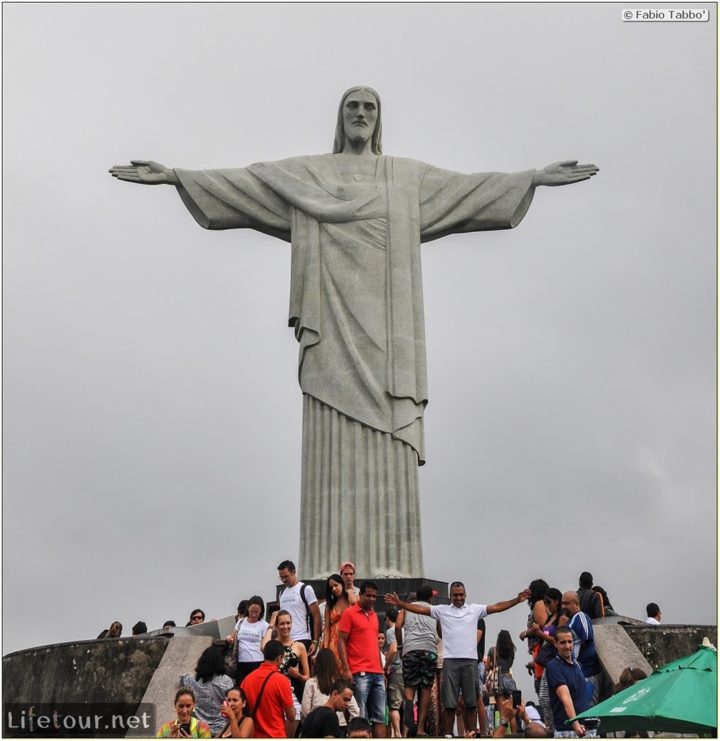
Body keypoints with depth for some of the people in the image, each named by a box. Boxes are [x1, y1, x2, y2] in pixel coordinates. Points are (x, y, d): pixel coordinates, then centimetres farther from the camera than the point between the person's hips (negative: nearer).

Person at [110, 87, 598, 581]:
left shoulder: (409, 176, 22)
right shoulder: (305, 173, 18)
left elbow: (468, 187, 16)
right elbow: (241, 183, 11)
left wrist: (536, 179, 7)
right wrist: (173, 176, 2)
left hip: (384, 321, 1)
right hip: (334, 319, -1)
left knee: (388, 441, -8)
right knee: (336, 441, -10)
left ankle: (390, 569, -9)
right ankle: (335, 571, -12)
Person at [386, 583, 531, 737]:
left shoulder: (475, 609, 8)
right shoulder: (442, 610, 6)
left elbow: (497, 607, 2)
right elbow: (420, 609, 0)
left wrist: (517, 600, -9)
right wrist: (399, 603, -10)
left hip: (470, 660, 1)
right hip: (450, 660, -1)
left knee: (471, 703, 6)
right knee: (449, 703, 2)